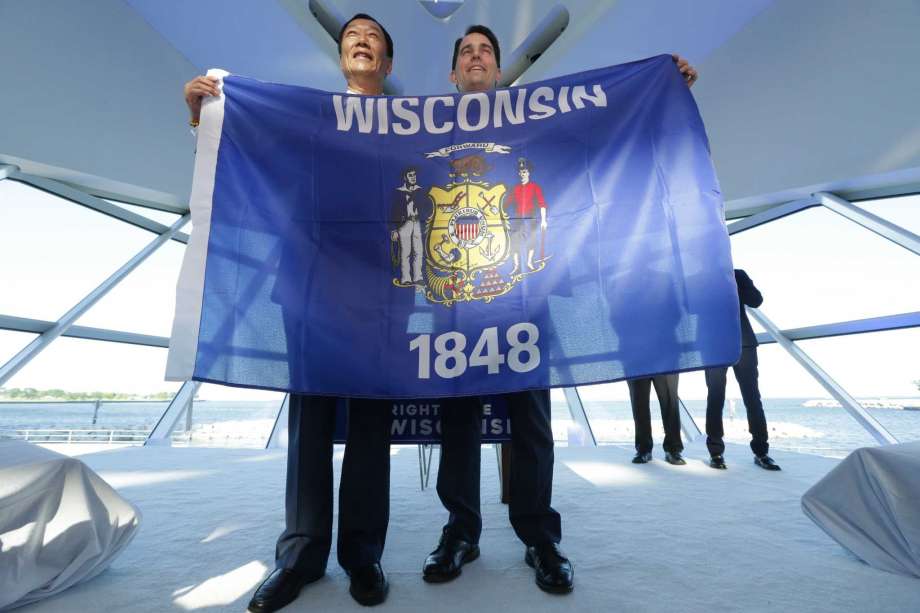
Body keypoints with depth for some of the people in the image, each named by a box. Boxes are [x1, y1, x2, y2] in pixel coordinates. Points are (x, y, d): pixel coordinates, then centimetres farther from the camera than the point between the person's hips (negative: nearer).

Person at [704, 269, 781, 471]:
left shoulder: (737, 275, 13)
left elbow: (756, 300, 1)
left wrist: (733, 285, -8)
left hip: (743, 343, 1)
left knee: (752, 396, -1)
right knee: (715, 398, -3)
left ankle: (761, 452, 7)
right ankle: (716, 452, 2)